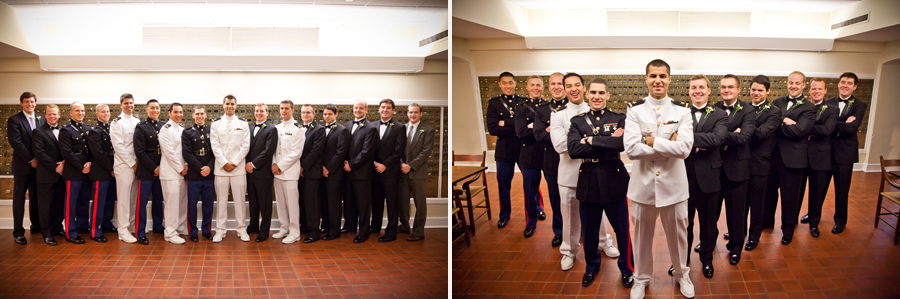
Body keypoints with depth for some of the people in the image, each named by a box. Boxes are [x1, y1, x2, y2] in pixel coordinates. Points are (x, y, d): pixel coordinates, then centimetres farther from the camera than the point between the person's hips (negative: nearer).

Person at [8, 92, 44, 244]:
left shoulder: (41, 120, 11)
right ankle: (18, 232, 5)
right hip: (22, 166, -4)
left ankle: (36, 226, 19)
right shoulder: (14, 120, -3)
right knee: (19, 198, 1)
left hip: (37, 165, 4)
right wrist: (31, 160, -13)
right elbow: (15, 142, -10)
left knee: (36, 197, 10)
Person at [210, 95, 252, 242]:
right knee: (221, 199, 3)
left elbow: (245, 146, 1)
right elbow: (215, 146, 1)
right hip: (221, 167, 0)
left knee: (240, 198, 2)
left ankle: (241, 229, 10)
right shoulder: (216, 124, 8)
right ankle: (220, 230, 10)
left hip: (238, 167, 0)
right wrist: (224, 163, -9)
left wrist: (234, 163, -7)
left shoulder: (243, 124, 8)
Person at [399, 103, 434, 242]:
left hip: (417, 172, -4)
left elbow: (426, 152, -9)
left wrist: (410, 165, -14)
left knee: (420, 204, 2)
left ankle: (418, 232, 11)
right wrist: (402, 164, -7)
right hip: (402, 172, 4)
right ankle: (404, 228, 25)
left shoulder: (428, 130, -2)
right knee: (403, 202, 10)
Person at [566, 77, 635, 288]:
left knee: (622, 230, 8)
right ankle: (592, 267, 36)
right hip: (588, 182, 2)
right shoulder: (577, 121, 4)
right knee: (589, 231, 14)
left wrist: (591, 141, -18)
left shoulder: (619, 119, 0)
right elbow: (573, 150, -13)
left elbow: (623, 144, -21)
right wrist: (608, 144, -18)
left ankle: (627, 268, 29)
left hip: (614, 181, -1)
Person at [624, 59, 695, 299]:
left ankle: (681, 274, 39)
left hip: (673, 184, 0)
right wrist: (669, 146, -14)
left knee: (677, 233, 14)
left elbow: (685, 149, -16)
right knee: (642, 235, 12)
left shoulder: (682, 112, 0)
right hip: (643, 183, 0)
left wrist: (651, 141, -15)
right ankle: (641, 279, 33)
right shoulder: (634, 111, -2)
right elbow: (631, 149, -16)